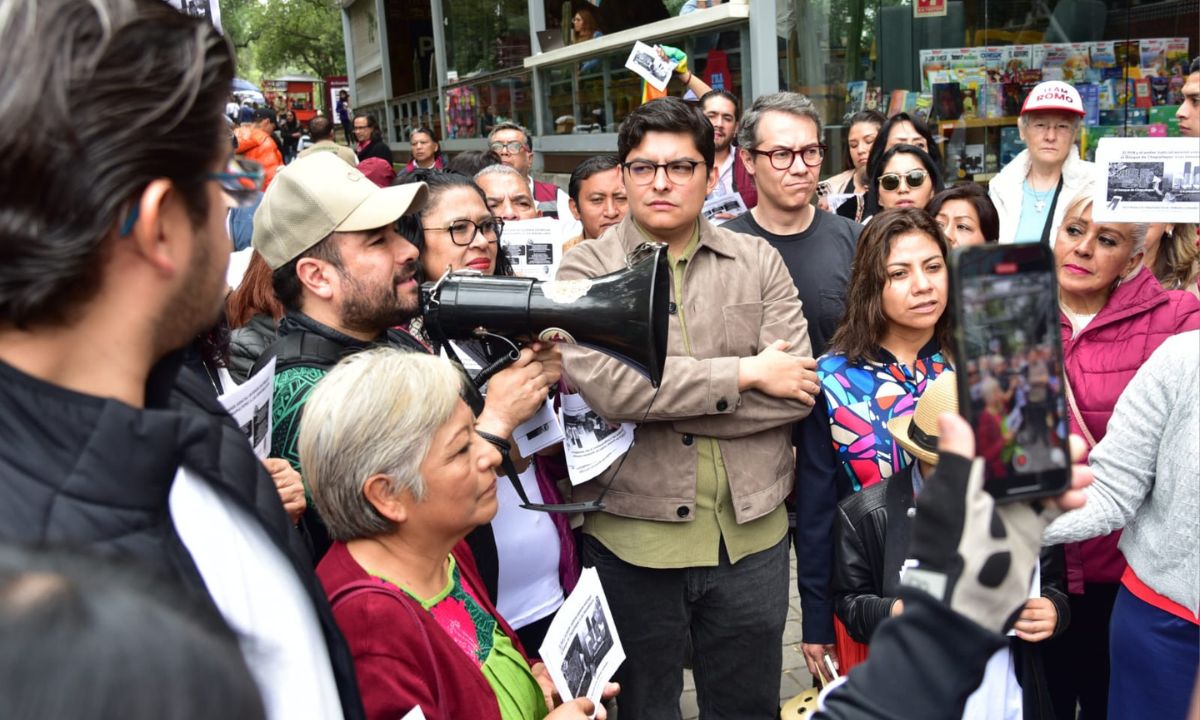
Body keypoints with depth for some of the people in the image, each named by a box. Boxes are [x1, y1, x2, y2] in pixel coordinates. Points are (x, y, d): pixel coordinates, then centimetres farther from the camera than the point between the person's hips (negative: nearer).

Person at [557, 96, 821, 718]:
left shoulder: (758, 262, 4)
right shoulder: (586, 269, -3)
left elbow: (797, 390, -8)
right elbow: (607, 385, -20)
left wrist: (658, 399, -15)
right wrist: (746, 373, -14)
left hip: (751, 532, 2)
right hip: (632, 534, -2)